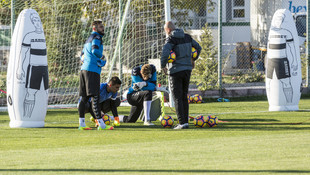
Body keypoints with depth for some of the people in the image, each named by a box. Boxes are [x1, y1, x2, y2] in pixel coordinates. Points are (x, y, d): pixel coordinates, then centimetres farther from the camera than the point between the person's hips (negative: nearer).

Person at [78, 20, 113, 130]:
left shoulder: (88, 39, 25)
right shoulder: (96, 37, -4)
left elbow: (82, 55, 30)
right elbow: (95, 51, -21)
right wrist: (102, 61, -4)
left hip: (84, 69, 9)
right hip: (92, 70, -9)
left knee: (84, 97, 8)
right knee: (95, 97, -13)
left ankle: (81, 123, 7)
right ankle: (101, 124, -17)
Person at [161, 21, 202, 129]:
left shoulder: (171, 39, -12)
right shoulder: (187, 37, 9)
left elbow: (165, 53, -25)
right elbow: (198, 48, 21)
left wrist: (163, 66, -10)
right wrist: (193, 60, 35)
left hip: (176, 71, -6)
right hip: (187, 69, 6)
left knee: (177, 98, -3)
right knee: (184, 97, 15)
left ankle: (182, 123, -8)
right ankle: (185, 121, 14)